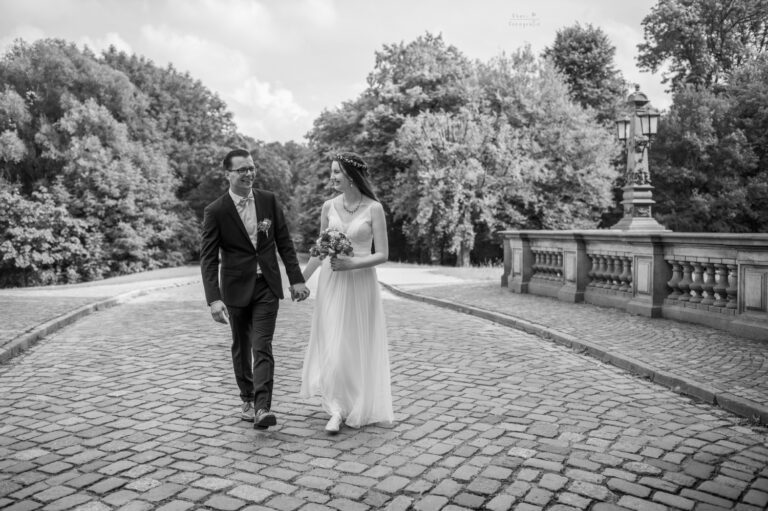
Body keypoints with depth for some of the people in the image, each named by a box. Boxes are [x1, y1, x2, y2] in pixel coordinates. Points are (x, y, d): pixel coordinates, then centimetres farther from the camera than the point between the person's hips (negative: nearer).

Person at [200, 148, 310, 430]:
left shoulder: (269, 200, -1)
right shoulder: (216, 211, -9)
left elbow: (284, 242, 4)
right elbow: (208, 259, -11)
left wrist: (297, 279, 1)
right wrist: (214, 299, -21)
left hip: (267, 285, 1)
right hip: (236, 288, 0)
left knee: (262, 347, -7)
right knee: (241, 348, 14)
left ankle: (263, 408, -8)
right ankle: (248, 400, 31)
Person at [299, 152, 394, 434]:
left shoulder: (374, 208, -7)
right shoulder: (329, 206, 4)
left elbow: (382, 254, -7)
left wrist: (351, 263, -19)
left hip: (360, 285, -3)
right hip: (331, 284, 3)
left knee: (357, 346, 6)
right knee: (331, 346, 1)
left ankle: (358, 408, 24)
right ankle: (337, 409, 15)